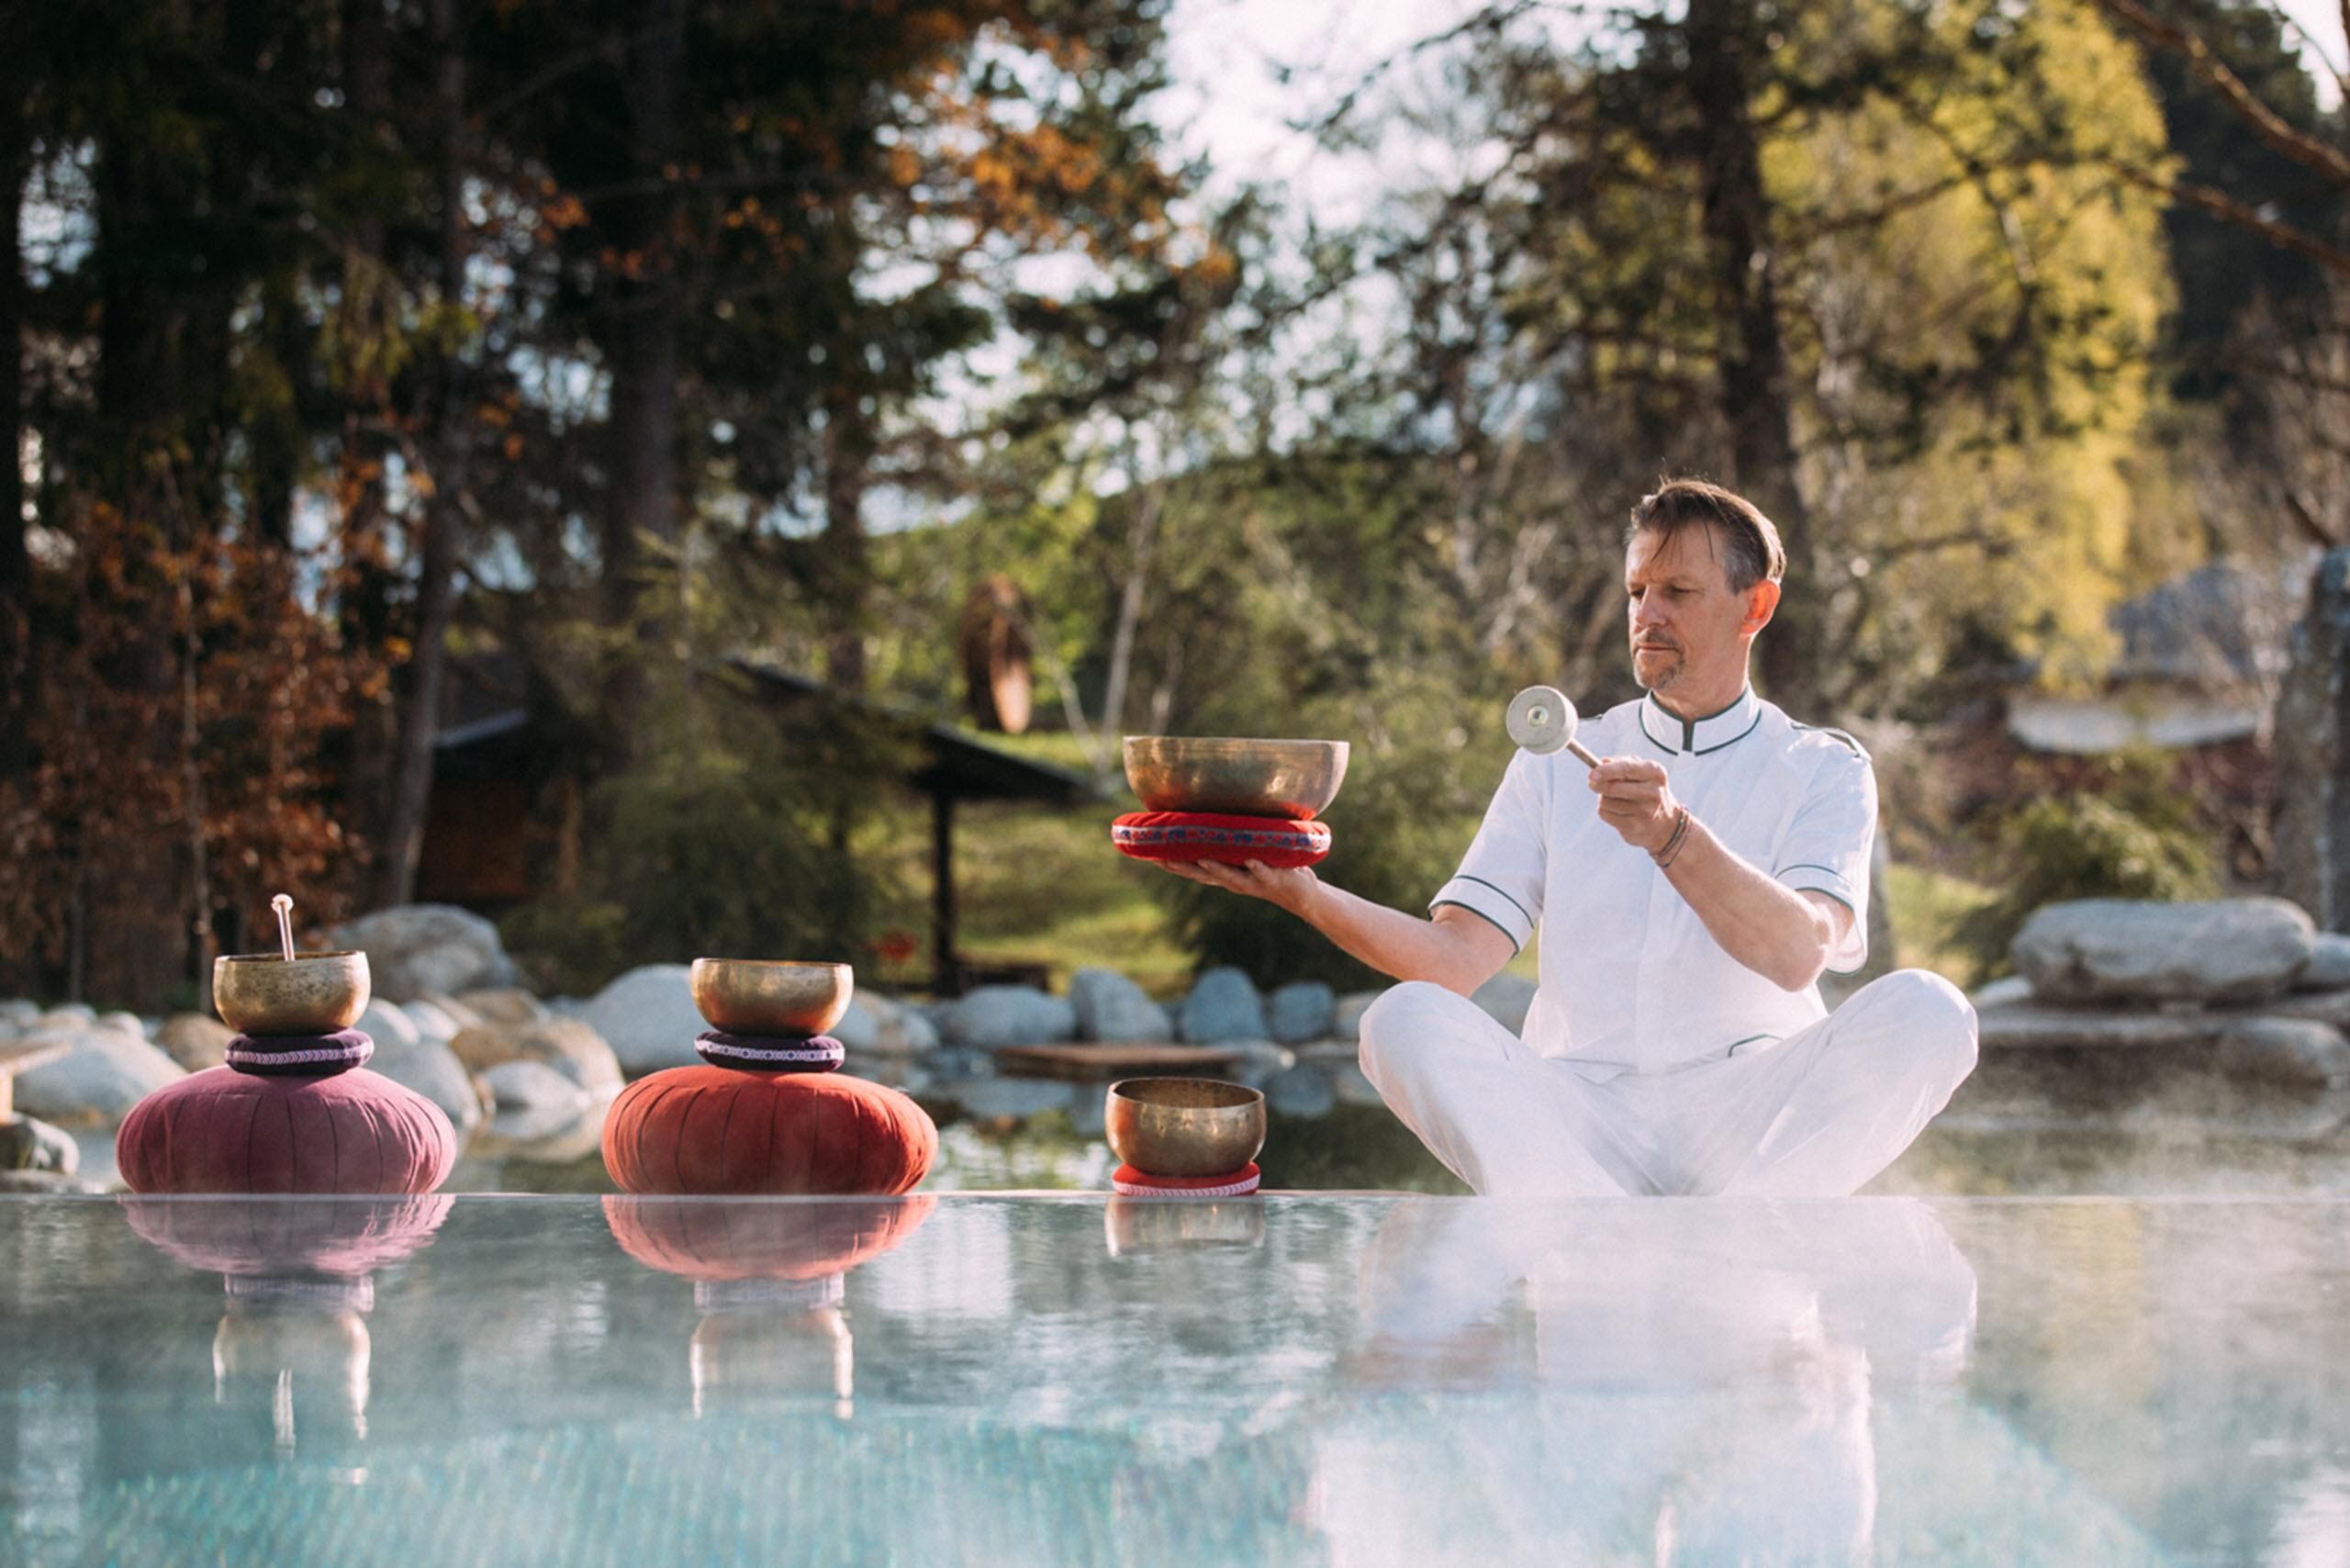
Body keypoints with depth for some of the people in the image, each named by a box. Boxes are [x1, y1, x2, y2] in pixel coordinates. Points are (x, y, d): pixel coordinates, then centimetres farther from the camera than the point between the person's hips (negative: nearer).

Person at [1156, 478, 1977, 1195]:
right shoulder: (1559, 763, 16)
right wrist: (1309, 897, -15)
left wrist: (1673, 836, -29)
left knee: (1924, 1011, -29)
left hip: (1748, 1114, -1)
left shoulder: (1823, 770, 8)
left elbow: (1801, 954, -12)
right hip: (1578, 1107, 2)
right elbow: (1458, 956, 3)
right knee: (1405, 1020, -25)